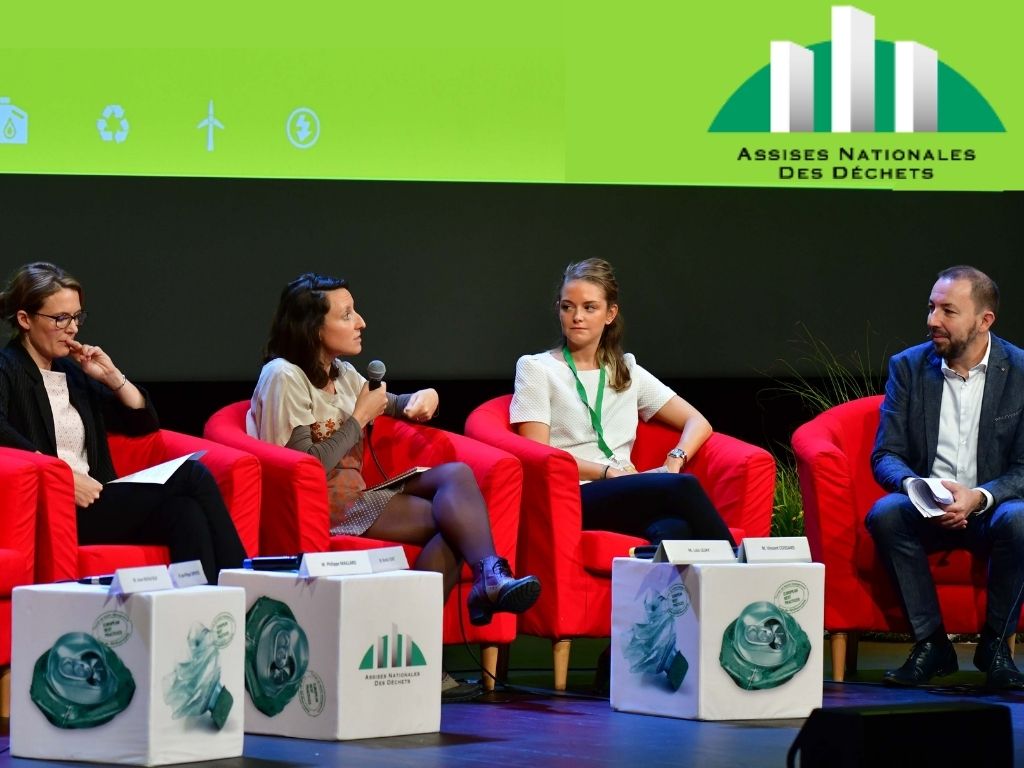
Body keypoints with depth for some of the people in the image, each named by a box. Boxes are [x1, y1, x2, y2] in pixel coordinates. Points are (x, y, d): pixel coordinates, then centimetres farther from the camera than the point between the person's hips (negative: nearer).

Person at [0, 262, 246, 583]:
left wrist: (111, 375, 10)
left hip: (95, 501, 7)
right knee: (191, 477, -21)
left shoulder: (72, 370, 23)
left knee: (185, 514, -26)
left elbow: (144, 422, 26)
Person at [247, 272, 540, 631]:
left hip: (355, 495, 9)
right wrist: (361, 417, -9)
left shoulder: (341, 374, 18)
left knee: (457, 474, -16)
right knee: (450, 516, -22)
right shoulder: (283, 377, -9)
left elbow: (394, 405, 34)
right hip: (326, 506, -9)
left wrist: (423, 398, 8)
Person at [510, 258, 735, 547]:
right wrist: (610, 473, -9)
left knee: (674, 530, -39)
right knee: (682, 487, -34)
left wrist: (674, 462, 0)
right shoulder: (536, 368, 12)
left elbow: (698, 423, 23)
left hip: (626, 498, 4)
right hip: (573, 498, -4)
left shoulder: (628, 372, 26)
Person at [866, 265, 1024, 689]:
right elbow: (885, 455, 0)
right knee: (884, 514, -30)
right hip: (928, 510, 2)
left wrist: (979, 497, -26)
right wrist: (913, 485, -23)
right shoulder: (908, 367, 3)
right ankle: (931, 644, -18)